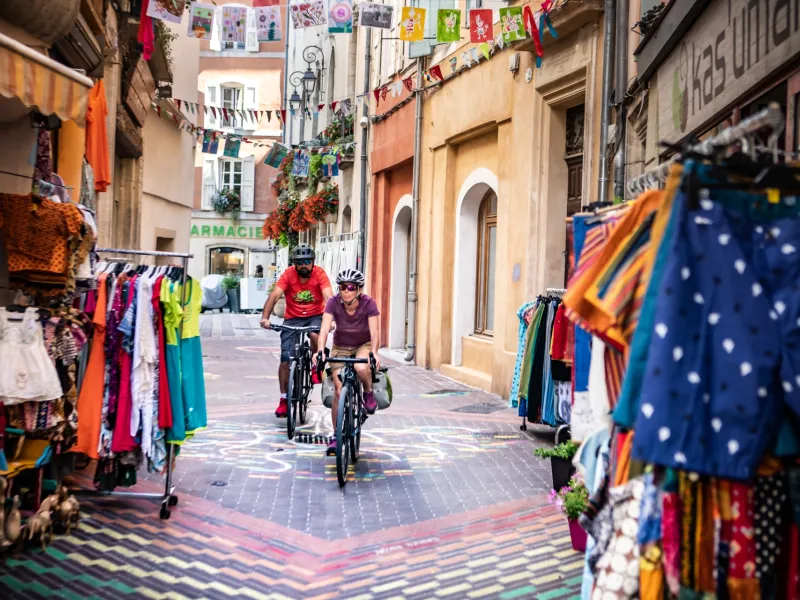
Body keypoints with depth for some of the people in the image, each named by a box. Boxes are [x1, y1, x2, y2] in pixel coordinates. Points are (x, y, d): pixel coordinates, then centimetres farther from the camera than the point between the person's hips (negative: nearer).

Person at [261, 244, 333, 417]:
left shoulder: (319, 273, -15)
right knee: (286, 360, -6)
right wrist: (265, 317, -39)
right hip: (292, 319, 1)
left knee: (316, 335, -34)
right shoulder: (288, 274, -14)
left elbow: (329, 297, -27)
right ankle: (284, 400, 7)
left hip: (315, 316, -1)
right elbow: (274, 296, -24)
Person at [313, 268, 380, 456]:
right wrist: (320, 351, -47)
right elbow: (325, 329, -31)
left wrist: (374, 353, -47)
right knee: (339, 391, -7)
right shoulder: (333, 303, -21)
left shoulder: (368, 304, -23)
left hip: (364, 345, -1)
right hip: (341, 348, 2)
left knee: (361, 368, -36)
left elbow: (374, 331, -31)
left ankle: (368, 393, -2)